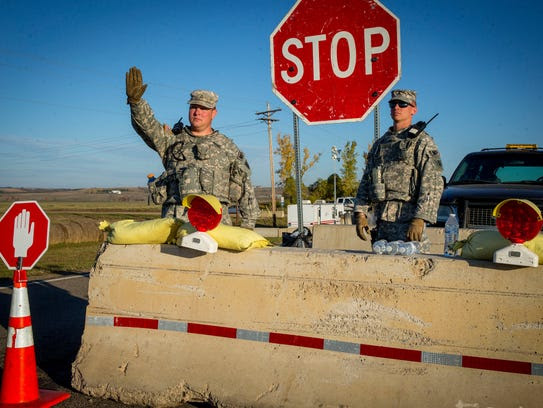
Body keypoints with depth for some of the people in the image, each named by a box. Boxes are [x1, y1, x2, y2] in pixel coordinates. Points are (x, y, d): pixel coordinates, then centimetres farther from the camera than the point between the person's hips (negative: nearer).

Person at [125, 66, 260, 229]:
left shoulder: (227, 147, 17)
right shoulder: (173, 139, 20)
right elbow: (147, 125, 2)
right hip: (174, 218, 1)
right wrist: (135, 101, -18)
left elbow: (246, 187, 14)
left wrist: (248, 224, 9)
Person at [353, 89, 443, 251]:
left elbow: (434, 185, -10)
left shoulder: (422, 142, 1)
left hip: (407, 218, -6)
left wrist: (420, 219, -20)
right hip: (381, 220, 6)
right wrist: (360, 213, 6)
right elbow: (365, 182, 19)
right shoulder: (380, 143, 21)